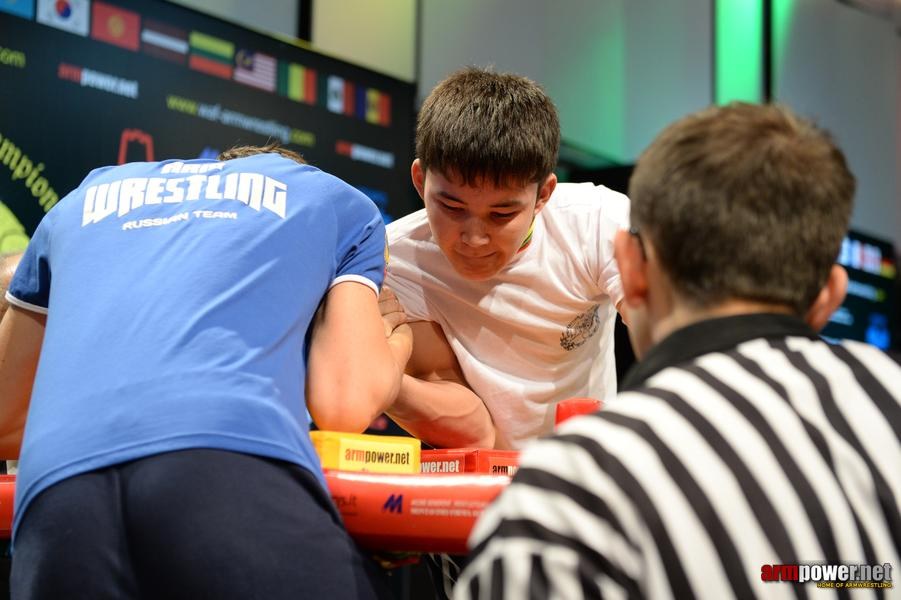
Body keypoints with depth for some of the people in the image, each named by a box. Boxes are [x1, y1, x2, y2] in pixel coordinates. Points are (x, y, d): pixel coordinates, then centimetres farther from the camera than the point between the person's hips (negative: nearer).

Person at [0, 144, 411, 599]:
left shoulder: (82, 203, 38)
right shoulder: (339, 203, 30)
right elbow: (345, 404, 15)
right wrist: (396, 342, 37)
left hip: (57, 489, 3)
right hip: (238, 465, -3)